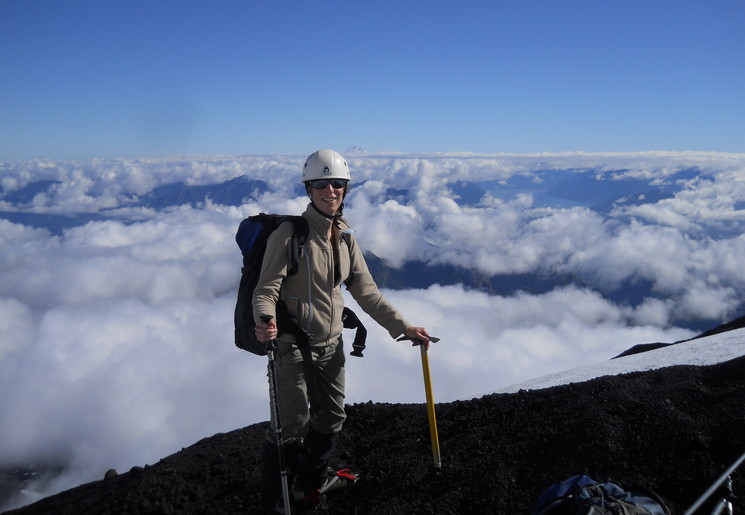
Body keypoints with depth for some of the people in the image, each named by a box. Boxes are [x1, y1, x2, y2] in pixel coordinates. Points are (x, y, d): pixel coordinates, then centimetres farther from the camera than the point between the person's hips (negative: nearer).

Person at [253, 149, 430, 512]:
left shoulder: (345, 237, 4)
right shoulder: (290, 233, -14)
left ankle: (311, 485, 40)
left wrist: (403, 327, 4)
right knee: (291, 426, -4)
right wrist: (265, 321, -39)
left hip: (331, 346, 6)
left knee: (331, 419, 16)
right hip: (292, 345, -6)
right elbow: (266, 290, -18)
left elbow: (366, 292, 8)